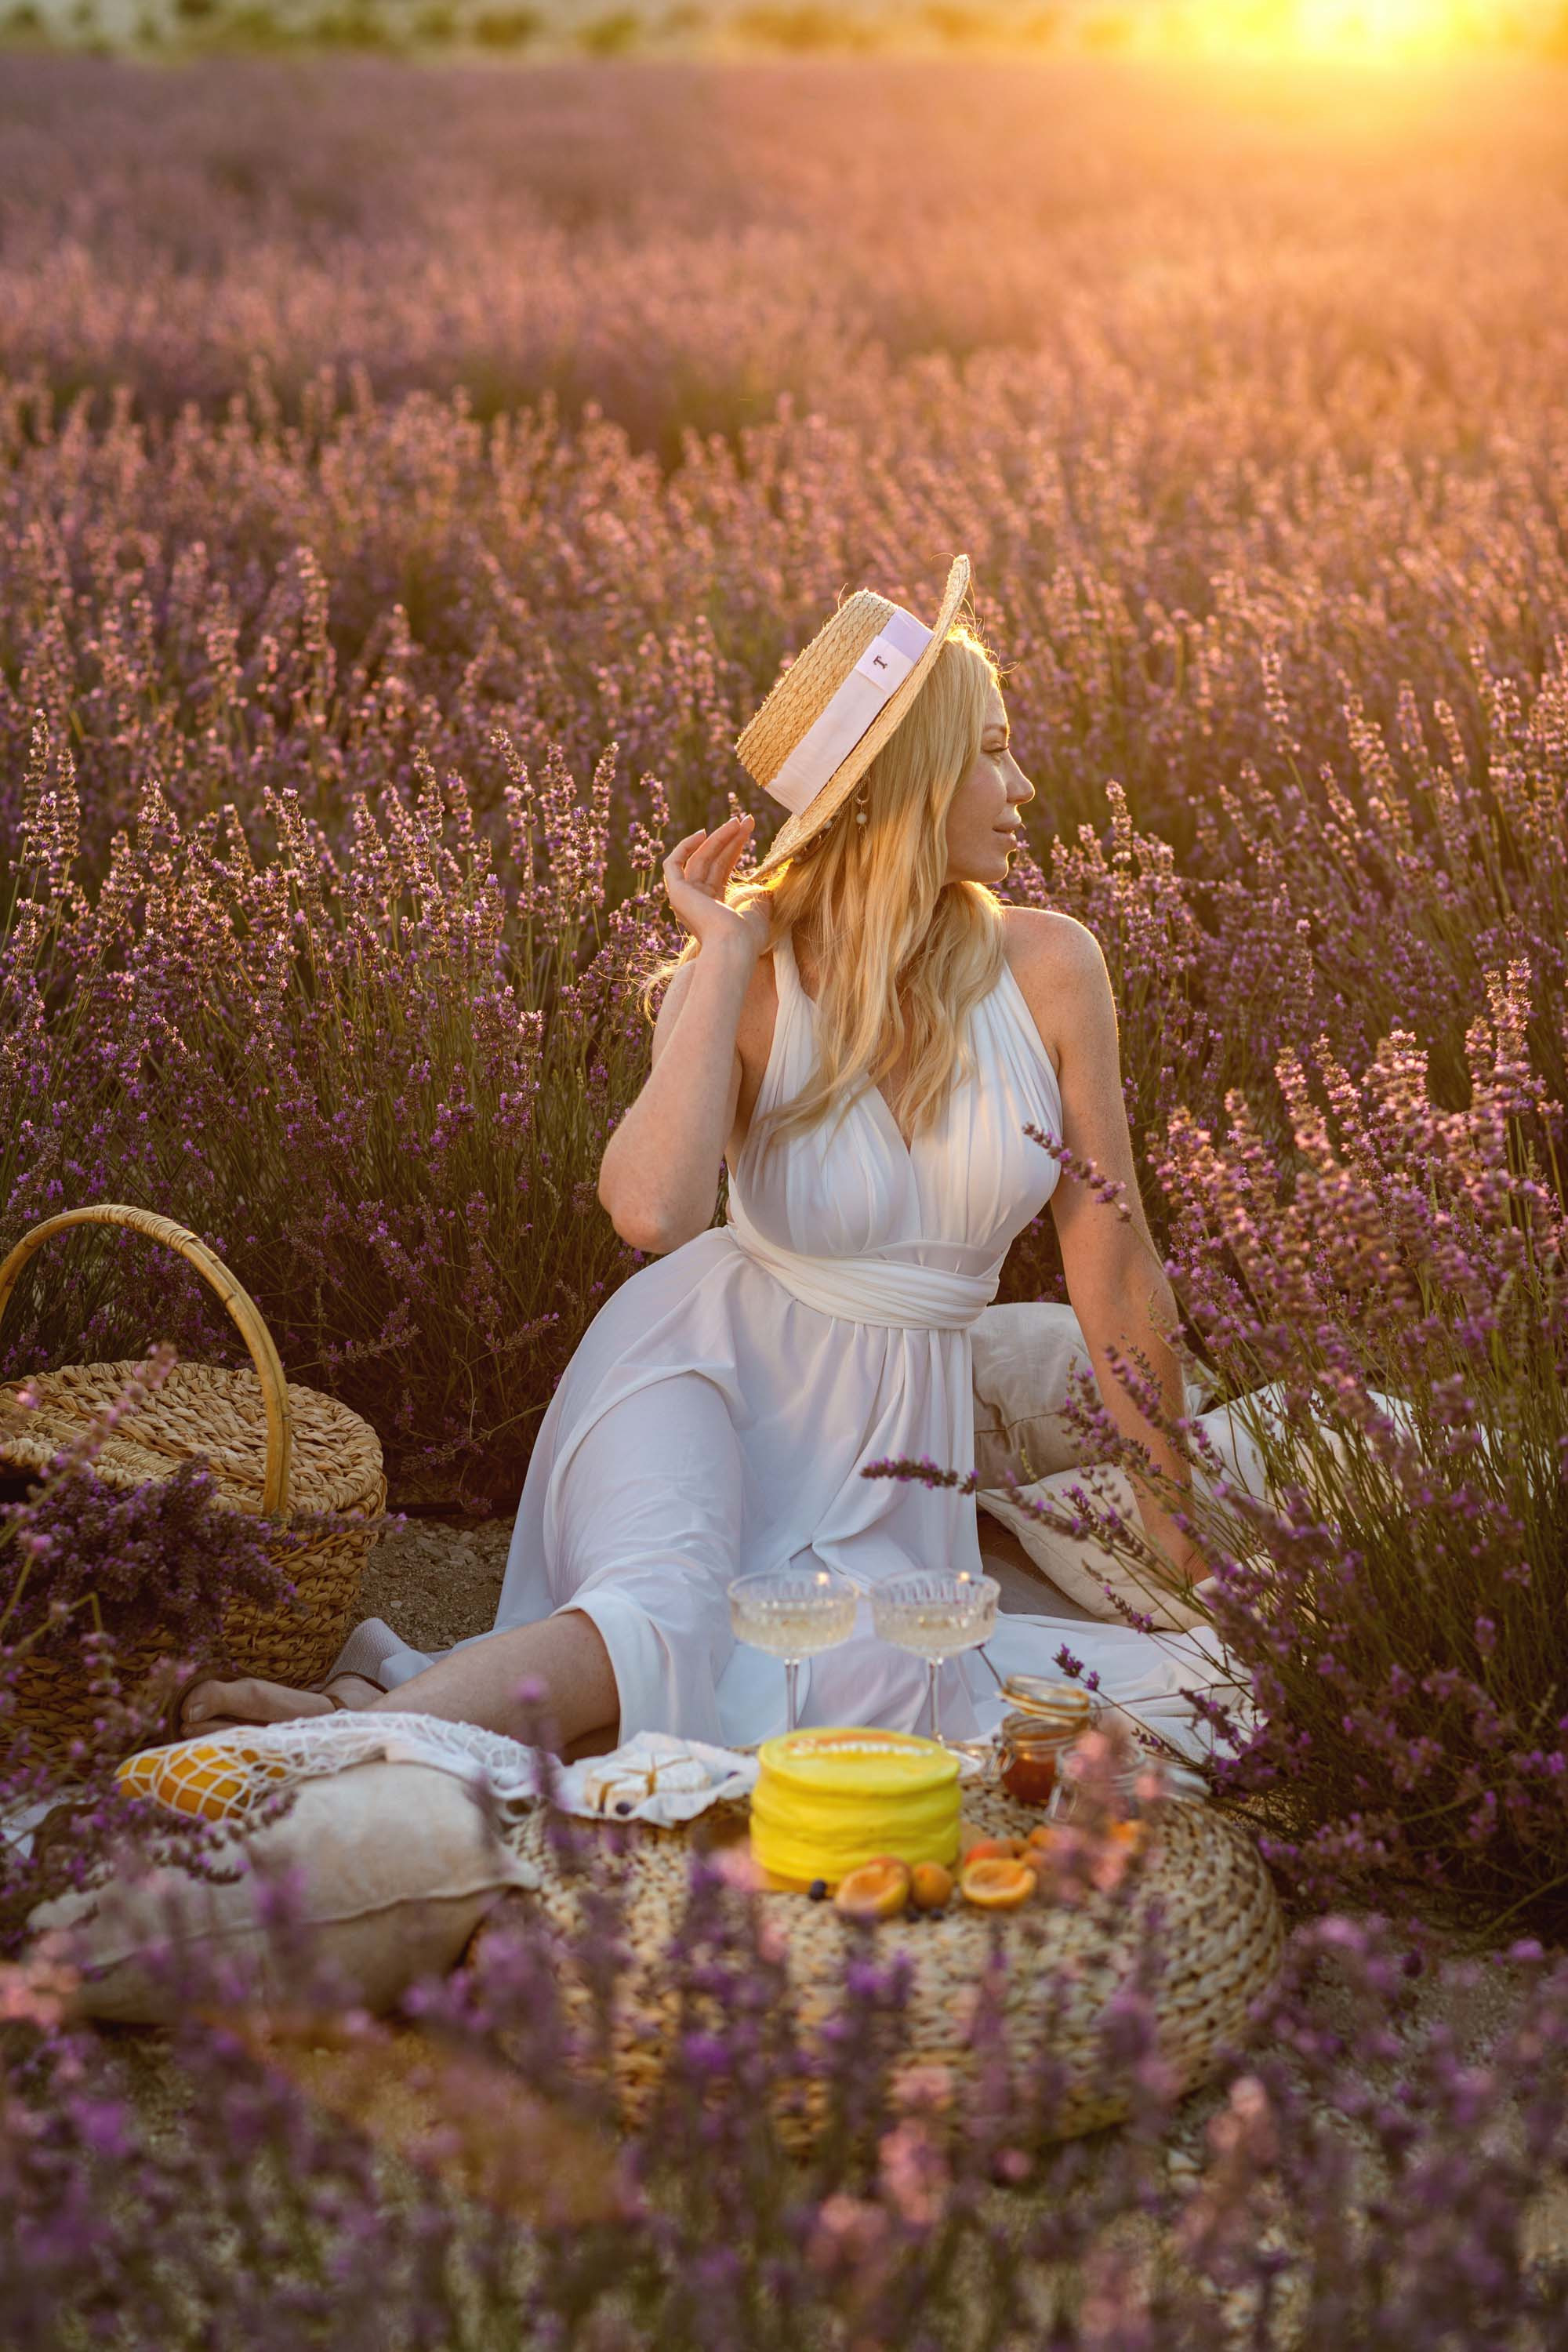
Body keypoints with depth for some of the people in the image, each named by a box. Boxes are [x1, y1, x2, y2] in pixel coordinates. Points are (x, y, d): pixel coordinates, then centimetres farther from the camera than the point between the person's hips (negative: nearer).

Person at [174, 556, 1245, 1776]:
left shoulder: (1046, 968, -5)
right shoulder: (747, 980, -11)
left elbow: (1117, 1269, 2)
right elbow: (653, 1209, -32)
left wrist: (1174, 1531, 6)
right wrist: (727, 957, -23)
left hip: (894, 1433, 3)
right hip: (713, 1365, -3)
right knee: (662, 1614, -35)